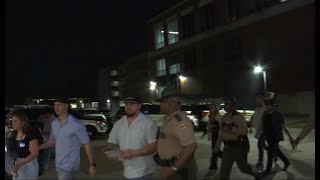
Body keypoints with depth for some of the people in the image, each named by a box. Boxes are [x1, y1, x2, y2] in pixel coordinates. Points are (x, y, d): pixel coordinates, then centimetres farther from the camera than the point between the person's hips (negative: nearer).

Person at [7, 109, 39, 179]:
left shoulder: (30, 133, -16)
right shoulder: (14, 135, 5)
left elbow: (35, 153, -19)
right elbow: (12, 151, 15)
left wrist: (19, 165, -24)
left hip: (28, 165, -6)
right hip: (16, 164, 6)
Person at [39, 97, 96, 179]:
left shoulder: (76, 125, -18)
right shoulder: (54, 123, 3)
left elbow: (86, 145, -12)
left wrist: (92, 164, -11)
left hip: (69, 166, -7)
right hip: (59, 165, 7)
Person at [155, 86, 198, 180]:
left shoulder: (180, 120, -23)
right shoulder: (169, 119, 8)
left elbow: (191, 147, -31)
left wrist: (173, 168, -30)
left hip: (179, 170, -9)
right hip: (169, 166, 9)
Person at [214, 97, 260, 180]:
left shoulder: (239, 117, -14)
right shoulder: (224, 117, 6)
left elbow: (245, 131, -24)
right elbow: (221, 132, 14)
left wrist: (231, 128, -31)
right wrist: (217, 146, 15)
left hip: (239, 147, -5)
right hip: (227, 148, 5)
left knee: (243, 167, 15)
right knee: (224, 171, 2)